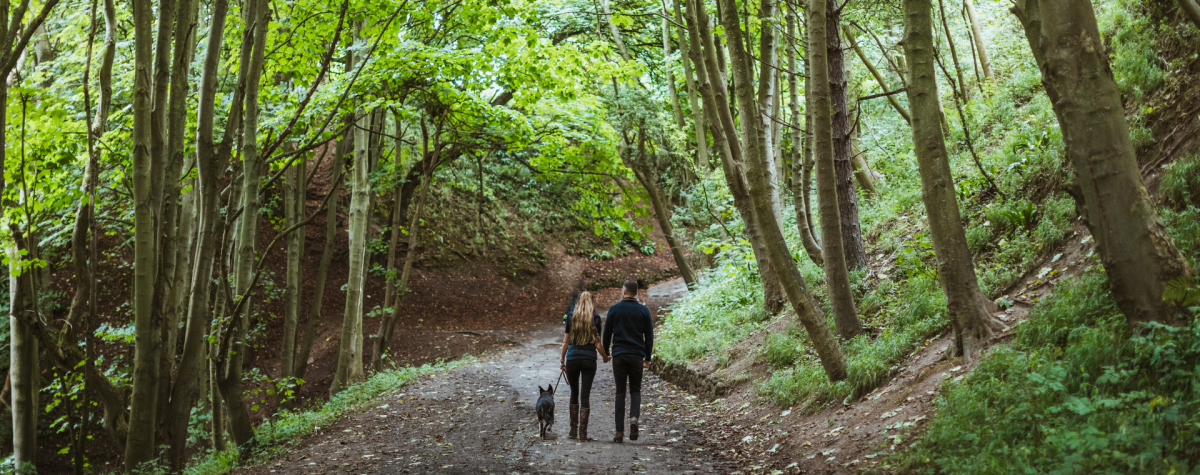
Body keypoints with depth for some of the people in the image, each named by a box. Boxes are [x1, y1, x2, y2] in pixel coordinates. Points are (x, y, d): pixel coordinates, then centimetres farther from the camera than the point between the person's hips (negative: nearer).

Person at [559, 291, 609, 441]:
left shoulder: (571, 316, 2)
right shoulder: (595, 318, -1)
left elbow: (566, 341, 4)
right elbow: (598, 343, -2)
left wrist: (562, 360, 14)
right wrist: (605, 357, 15)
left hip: (572, 359, 1)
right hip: (589, 360, -1)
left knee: (574, 393, 15)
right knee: (585, 395, 1)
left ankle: (573, 430, 17)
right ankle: (583, 432, -1)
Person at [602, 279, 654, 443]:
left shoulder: (614, 310, 1)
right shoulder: (643, 311, 2)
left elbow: (607, 333, 5)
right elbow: (649, 336, 4)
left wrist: (605, 353, 17)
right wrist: (647, 358, 12)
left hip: (619, 355, 0)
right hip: (637, 355, 0)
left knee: (620, 392, 4)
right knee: (635, 390, 11)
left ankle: (620, 432, 0)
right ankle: (634, 418, -16)